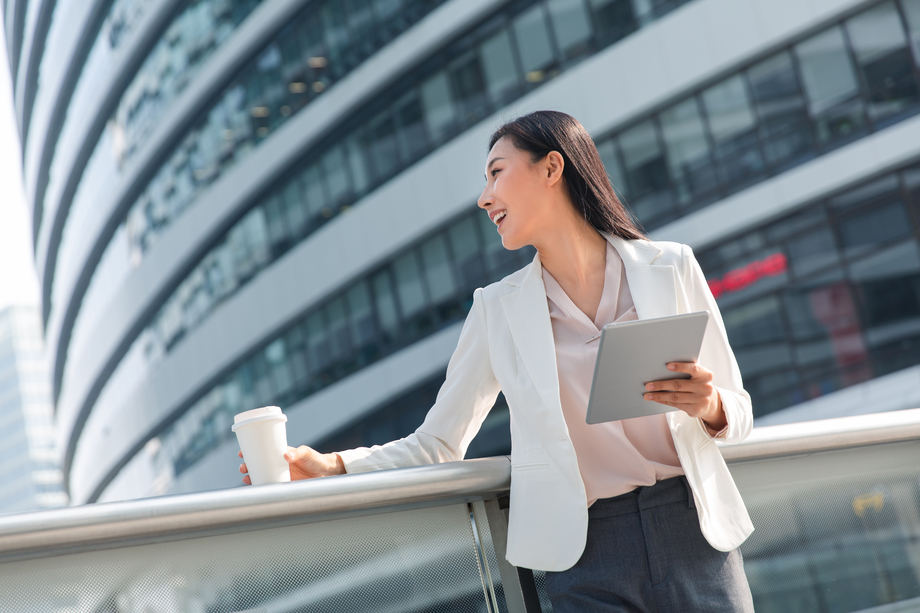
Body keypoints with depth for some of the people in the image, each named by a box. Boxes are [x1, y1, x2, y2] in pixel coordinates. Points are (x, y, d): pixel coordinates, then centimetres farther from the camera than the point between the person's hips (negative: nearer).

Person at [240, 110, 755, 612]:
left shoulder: (670, 268, 2)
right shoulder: (499, 310, 5)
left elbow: (737, 413, 7)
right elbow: (437, 445, 7)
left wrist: (709, 406, -15)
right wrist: (331, 466, -6)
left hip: (695, 538, 0)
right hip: (589, 557, 0)